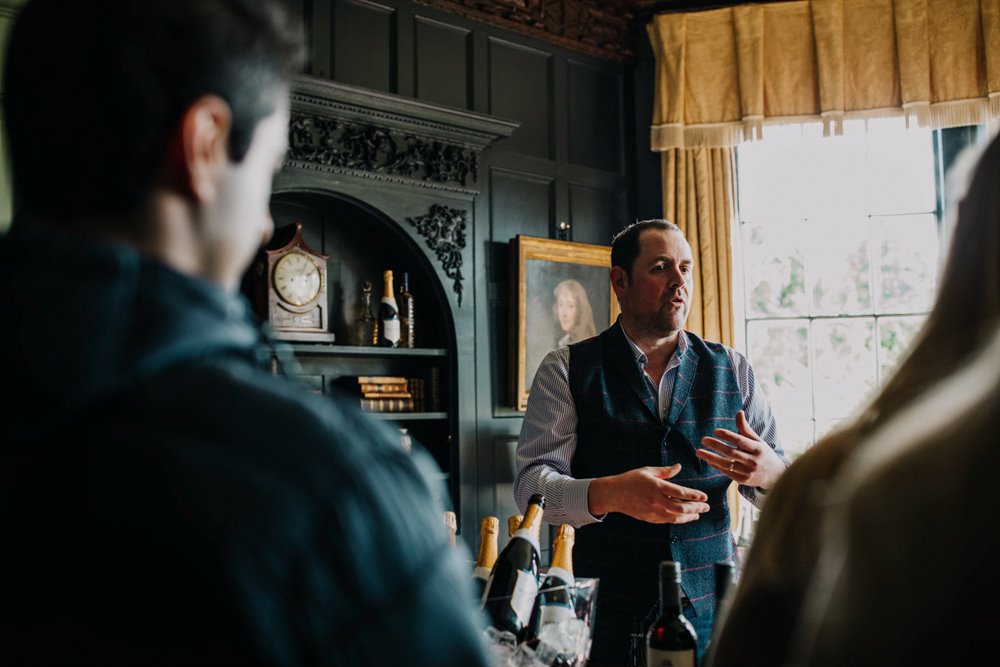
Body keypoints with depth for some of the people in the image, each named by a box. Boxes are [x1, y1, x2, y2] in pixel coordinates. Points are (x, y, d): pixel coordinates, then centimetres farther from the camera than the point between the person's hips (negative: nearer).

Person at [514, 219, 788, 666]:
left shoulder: (732, 371, 7)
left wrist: (769, 472, -16)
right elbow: (531, 484, -9)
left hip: (711, 613, 3)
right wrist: (609, 494, -28)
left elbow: (778, 481, 8)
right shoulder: (565, 370, -1)